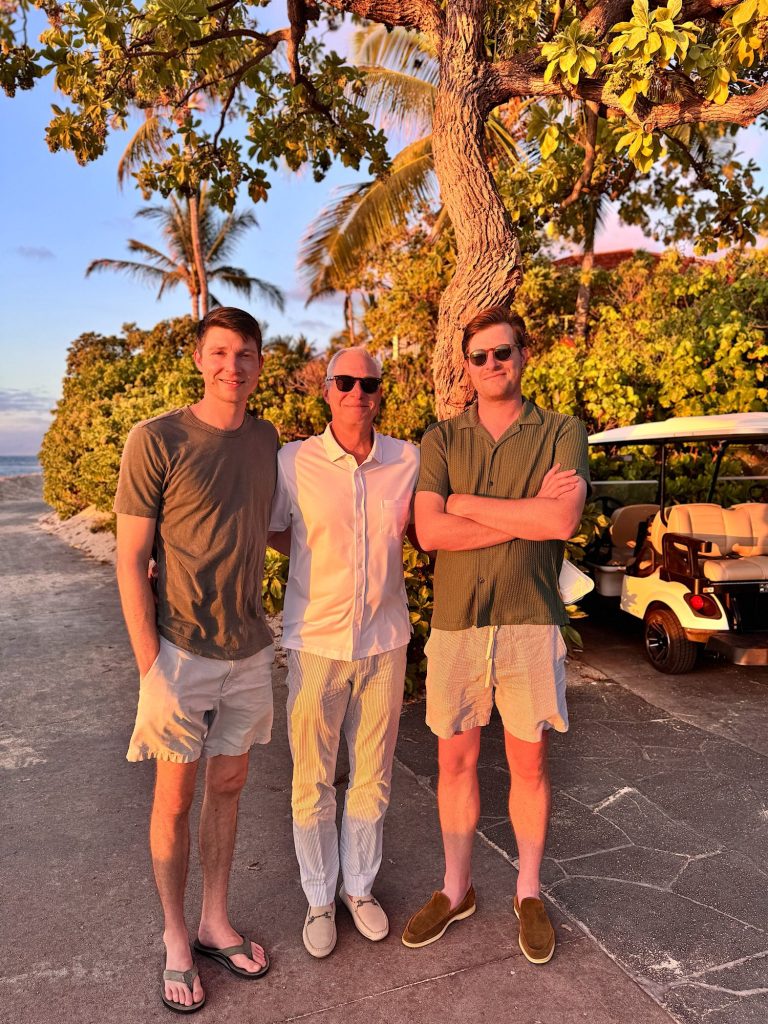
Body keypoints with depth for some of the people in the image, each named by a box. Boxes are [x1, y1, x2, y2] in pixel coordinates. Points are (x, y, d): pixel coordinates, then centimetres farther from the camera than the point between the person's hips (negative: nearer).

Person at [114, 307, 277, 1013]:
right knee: (176, 798, 10)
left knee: (228, 785, 17)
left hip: (250, 652, 5)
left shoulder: (265, 440, 4)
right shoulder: (157, 441, -12)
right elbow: (131, 561, -12)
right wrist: (151, 668, -14)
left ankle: (217, 922, 37)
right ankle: (176, 940, 32)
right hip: (182, 653, -4)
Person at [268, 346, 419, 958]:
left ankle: (360, 887, 39)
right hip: (316, 640, -1)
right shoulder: (293, 462, -8)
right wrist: (323, 561, -1)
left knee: (373, 779, 15)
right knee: (313, 783, 10)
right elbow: (272, 532, 6)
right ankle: (319, 898, 33)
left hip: (385, 642, 2)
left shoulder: (410, 460, -3)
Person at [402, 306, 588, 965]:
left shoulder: (561, 434, 1)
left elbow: (563, 521, -17)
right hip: (455, 622, 2)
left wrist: (467, 502, -11)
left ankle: (529, 893, 33)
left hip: (531, 622, -1)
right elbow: (429, 531, -10)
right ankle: (456, 889, 33)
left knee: (529, 763, 11)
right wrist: (528, 515, -13)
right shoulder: (442, 439, 4)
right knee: (456, 761, 12)